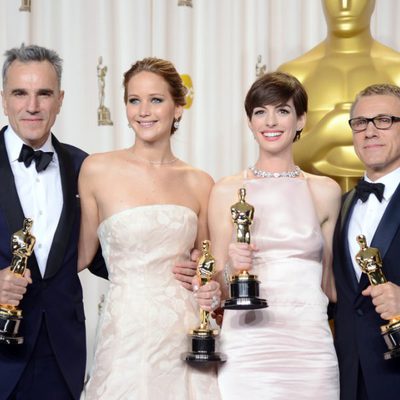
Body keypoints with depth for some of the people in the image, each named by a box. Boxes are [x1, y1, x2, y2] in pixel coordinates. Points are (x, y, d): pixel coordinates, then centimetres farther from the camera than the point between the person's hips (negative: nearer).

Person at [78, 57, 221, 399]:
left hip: (186, 333, 3)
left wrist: (212, 289, -1)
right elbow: (83, 254, 4)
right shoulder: (98, 170, -2)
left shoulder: (199, 183, 6)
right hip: (127, 331, -2)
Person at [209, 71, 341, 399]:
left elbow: (328, 280, 12)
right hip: (245, 348, -1)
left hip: (309, 346, 1)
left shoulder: (325, 192, 5)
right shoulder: (226, 192, 2)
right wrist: (233, 266, -13)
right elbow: (219, 289, 6)